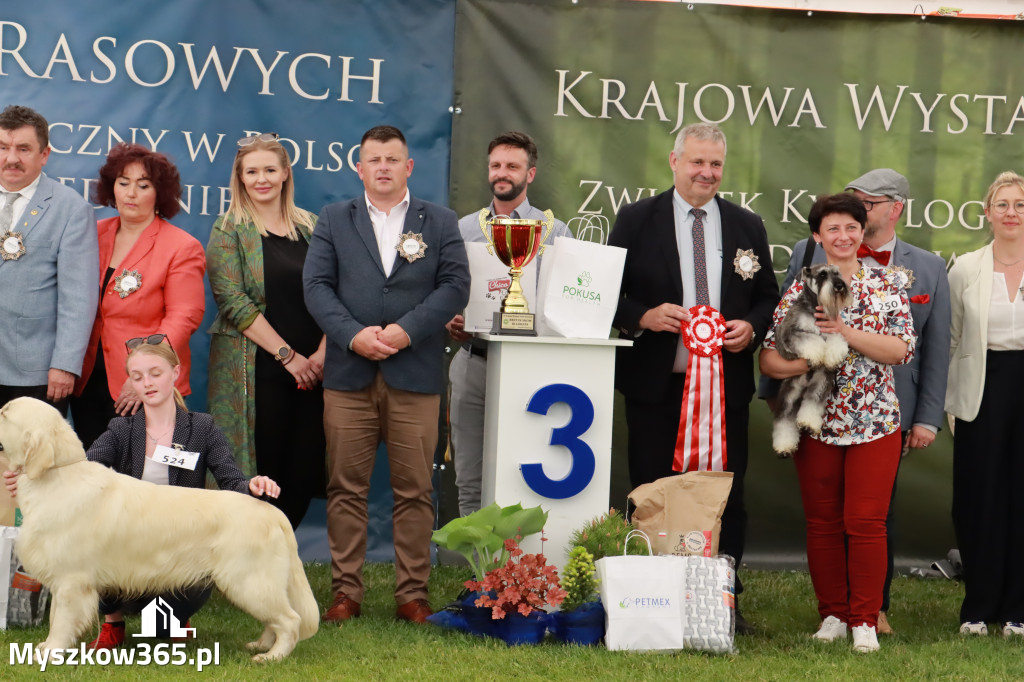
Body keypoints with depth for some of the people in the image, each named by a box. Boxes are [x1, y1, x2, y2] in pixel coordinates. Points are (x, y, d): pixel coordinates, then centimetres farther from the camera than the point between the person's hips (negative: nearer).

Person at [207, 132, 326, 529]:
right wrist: (287, 355, -12)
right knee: (261, 470, -5)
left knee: (305, 472, 1)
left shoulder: (311, 227, 13)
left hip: (311, 369, 4)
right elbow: (234, 303, -8)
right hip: (255, 371, -4)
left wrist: (321, 352, -5)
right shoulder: (228, 231, 2)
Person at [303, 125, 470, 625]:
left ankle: (412, 595, 7)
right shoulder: (333, 220, 13)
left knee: (414, 490, 1)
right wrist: (353, 335, -13)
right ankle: (346, 592, 9)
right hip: (348, 375, 1)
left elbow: (455, 286, 0)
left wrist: (406, 329, -13)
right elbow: (316, 285, 2)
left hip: (415, 376, 0)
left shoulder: (440, 223, 11)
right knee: (346, 488, 2)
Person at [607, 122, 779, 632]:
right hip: (656, 382, -2)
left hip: (727, 384, 2)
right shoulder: (636, 219, 4)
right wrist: (643, 317, -15)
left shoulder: (747, 226, 11)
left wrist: (752, 326, -5)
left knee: (727, 495, 3)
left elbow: (768, 298, 15)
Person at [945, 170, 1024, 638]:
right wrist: (949, 404, 3)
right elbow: (950, 341, 6)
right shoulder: (965, 269, 3)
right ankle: (978, 607, 15)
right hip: (983, 390, 1)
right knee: (979, 498, 4)